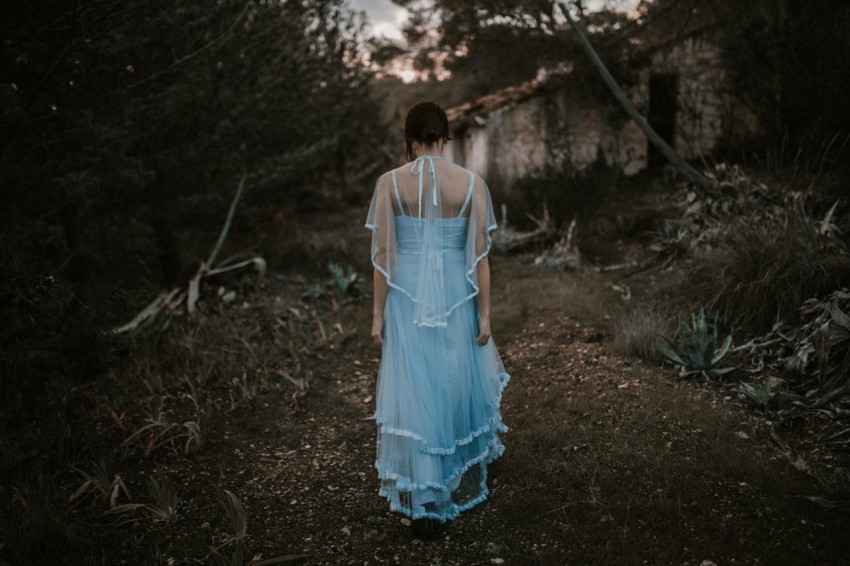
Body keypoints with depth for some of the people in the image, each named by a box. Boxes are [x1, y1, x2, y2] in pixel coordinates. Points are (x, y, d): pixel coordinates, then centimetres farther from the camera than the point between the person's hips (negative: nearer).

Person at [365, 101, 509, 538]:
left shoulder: (389, 183, -6)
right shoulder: (471, 183, -5)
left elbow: (383, 253, -7)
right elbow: (479, 254, -5)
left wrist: (378, 312, 1)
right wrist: (485, 313, 2)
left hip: (407, 299, -1)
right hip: (456, 299, 2)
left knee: (414, 395, 6)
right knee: (458, 388, 21)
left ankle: (424, 504, 10)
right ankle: (464, 485, 42)